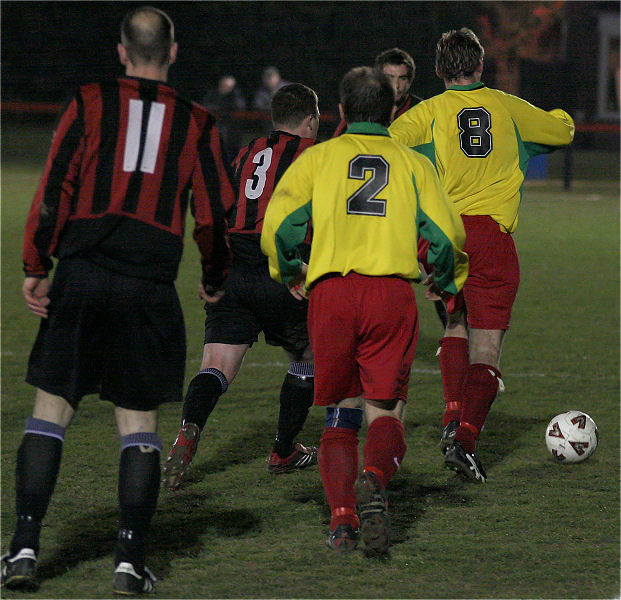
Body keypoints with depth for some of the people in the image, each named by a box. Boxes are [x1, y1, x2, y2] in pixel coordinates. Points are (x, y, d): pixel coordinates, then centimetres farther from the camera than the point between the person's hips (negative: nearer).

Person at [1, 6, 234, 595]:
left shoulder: (90, 103, 5)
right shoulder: (196, 122, 8)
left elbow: (55, 188, -2)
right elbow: (213, 217, 6)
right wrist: (214, 280, 23)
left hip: (82, 275, 0)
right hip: (151, 287, 1)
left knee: (51, 409, 5)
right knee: (138, 423, 6)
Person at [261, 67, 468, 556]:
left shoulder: (318, 157, 13)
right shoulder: (413, 163, 14)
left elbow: (278, 223, 1)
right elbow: (448, 235, 4)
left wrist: (288, 271, 19)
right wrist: (445, 281, 23)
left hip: (331, 291, 0)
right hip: (393, 294, 0)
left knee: (340, 418, 11)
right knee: (386, 415, 1)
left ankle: (342, 516, -9)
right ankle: (374, 480, -32)